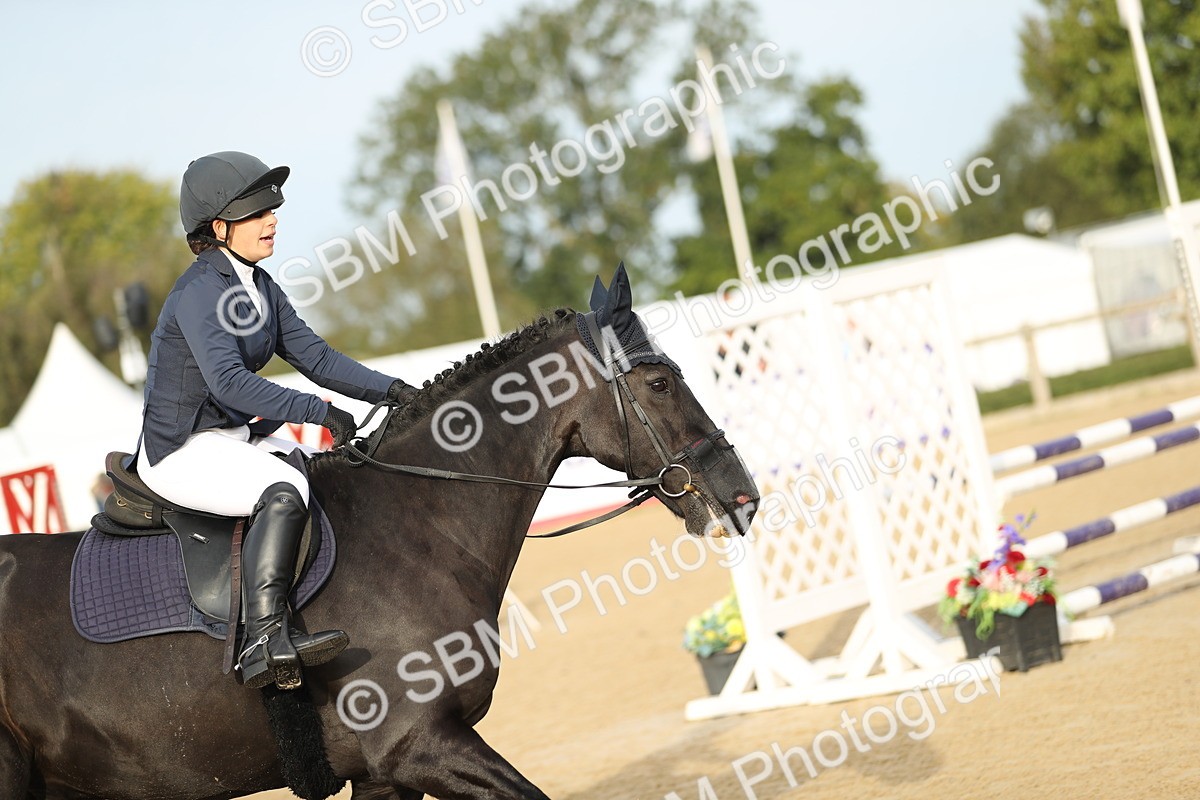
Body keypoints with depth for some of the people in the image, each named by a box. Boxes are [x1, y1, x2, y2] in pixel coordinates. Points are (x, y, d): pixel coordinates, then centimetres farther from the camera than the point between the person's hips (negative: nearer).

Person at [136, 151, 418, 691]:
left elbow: (314, 357, 7)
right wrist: (318, 413, -34)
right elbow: (229, 381, -31)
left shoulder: (260, 287, 10)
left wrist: (389, 390, -7)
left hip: (238, 438, 10)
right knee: (283, 491, -34)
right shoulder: (199, 292, -18)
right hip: (182, 451, -10)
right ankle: (265, 642, -40)